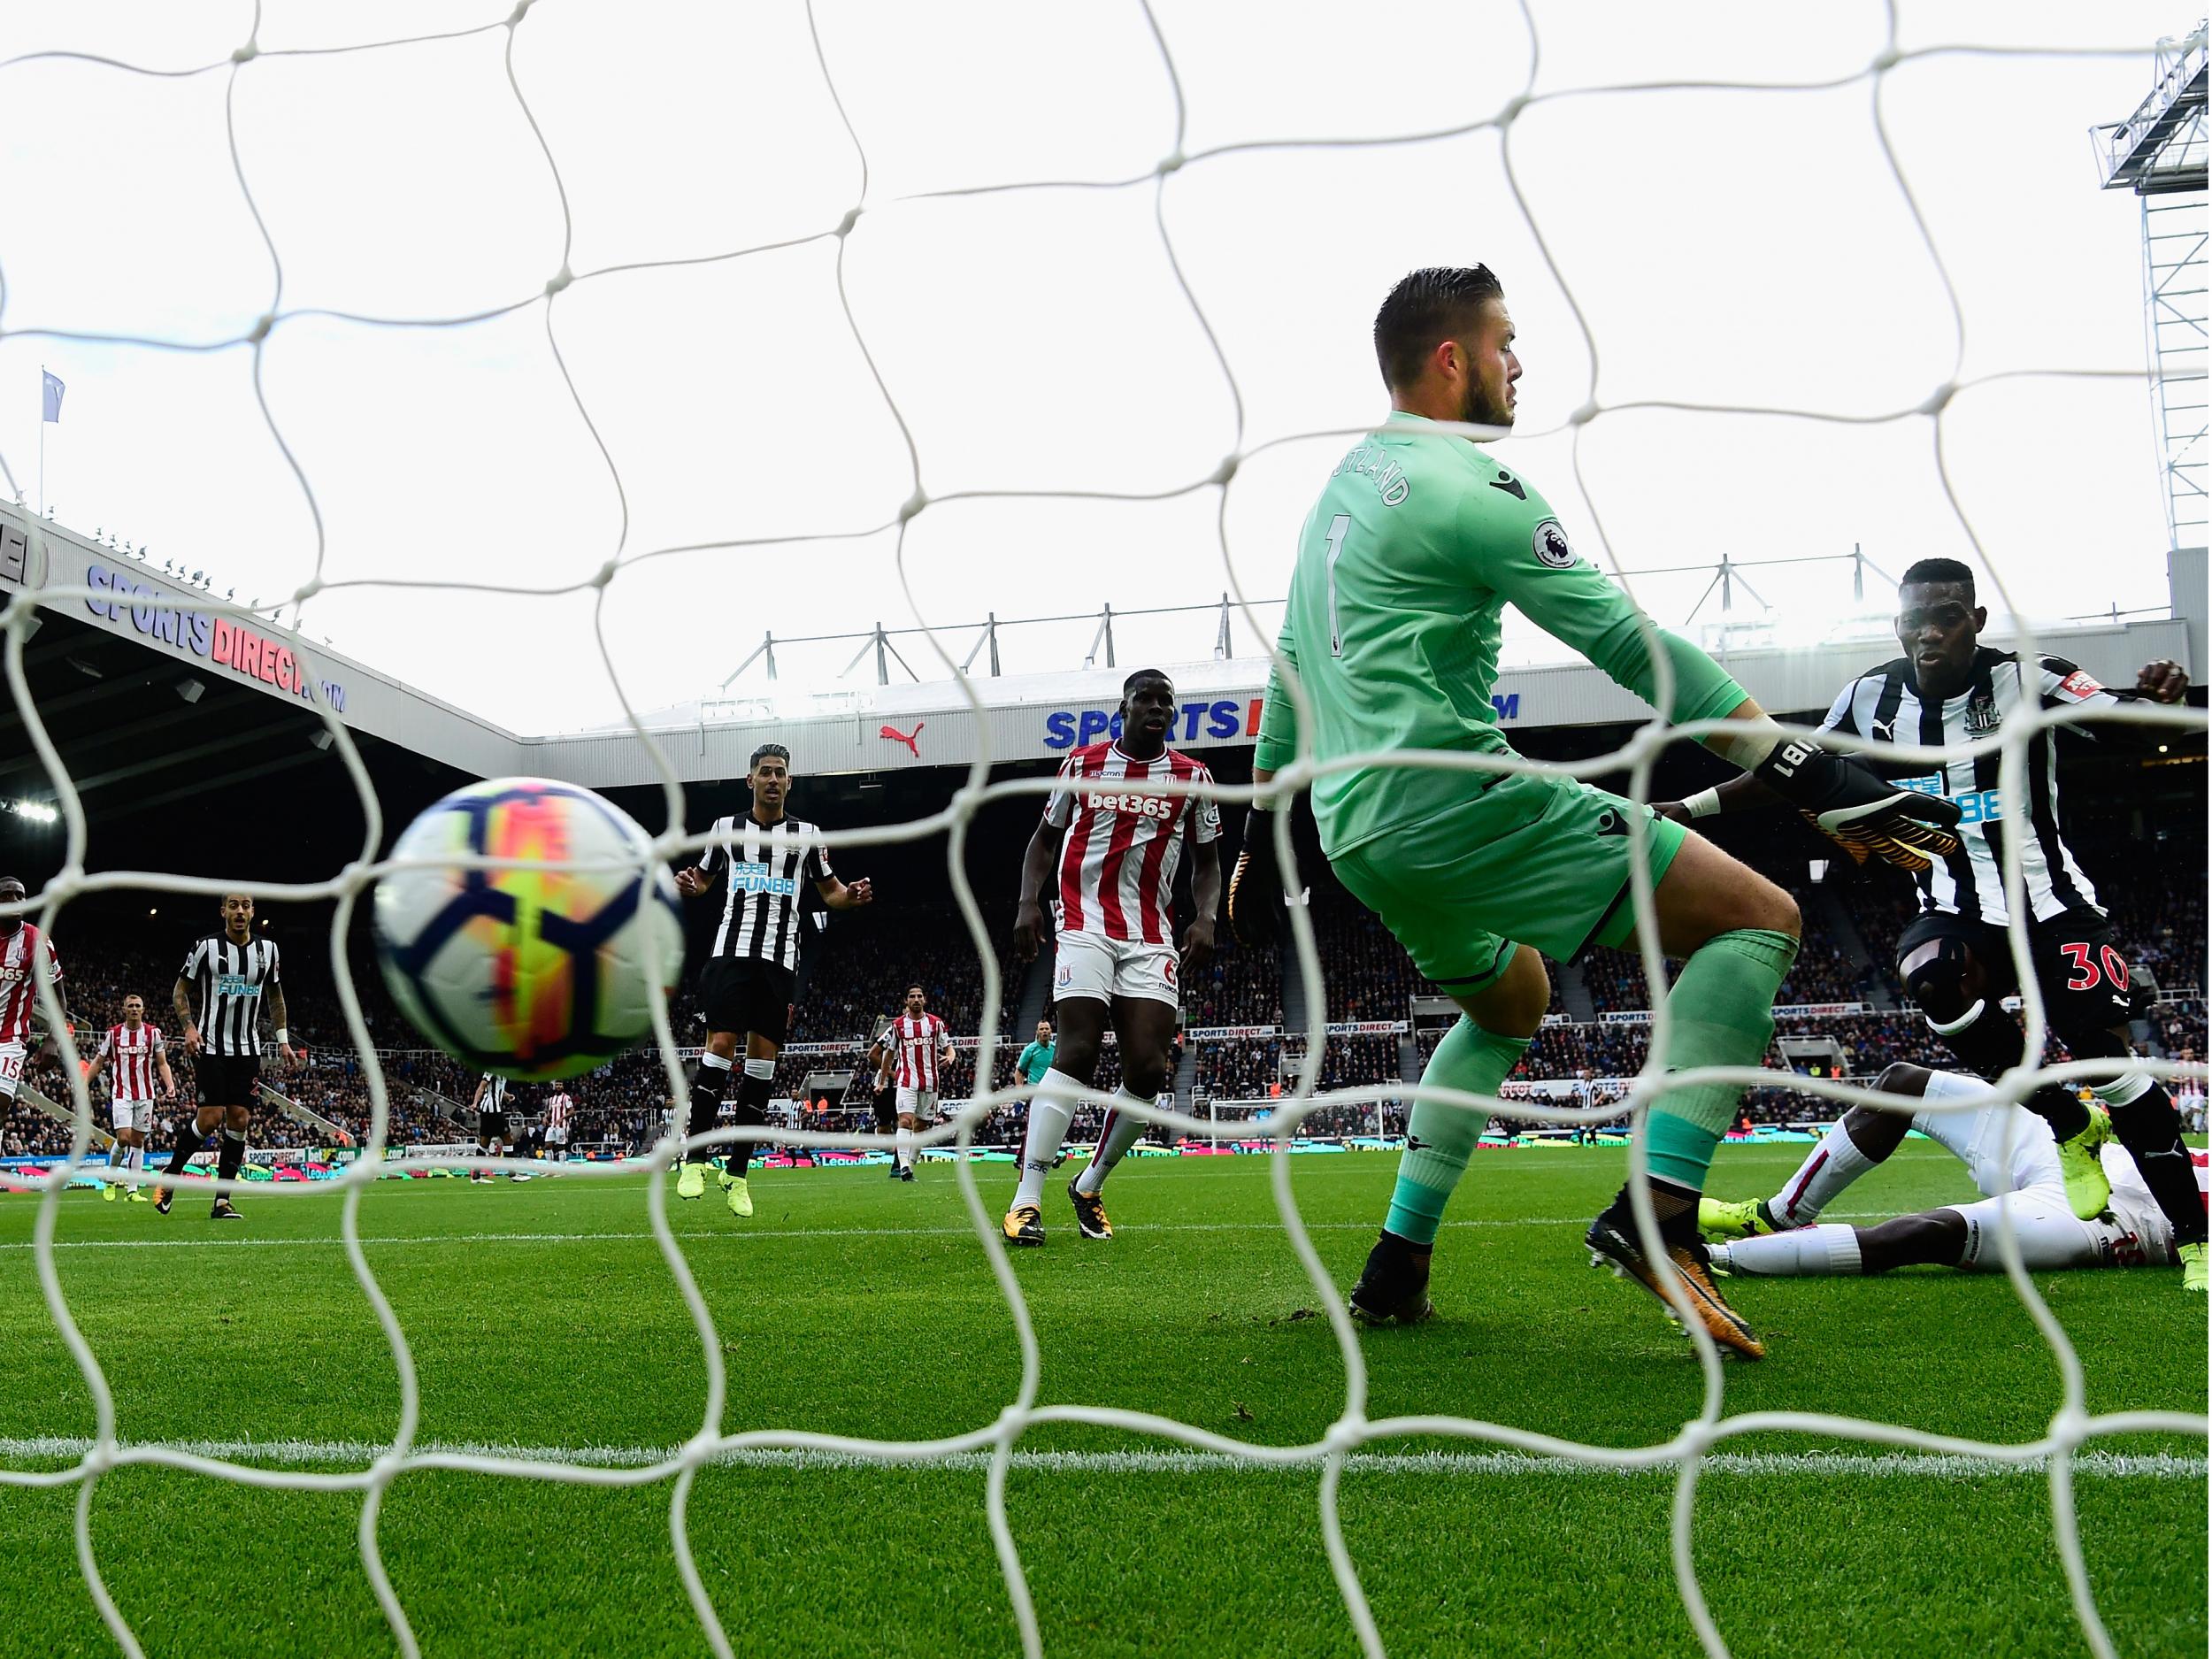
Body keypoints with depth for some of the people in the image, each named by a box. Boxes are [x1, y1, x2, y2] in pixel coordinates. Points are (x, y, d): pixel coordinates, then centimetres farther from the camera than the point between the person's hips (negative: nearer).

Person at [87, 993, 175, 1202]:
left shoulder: (153, 1033, 3)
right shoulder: (113, 1034, 2)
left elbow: (162, 1063, 7)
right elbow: (99, 1061, 10)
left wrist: (170, 1085, -9)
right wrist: (85, 1084, 0)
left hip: (145, 1094, 2)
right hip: (121, 1093, -2)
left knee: (138, 1141, 3)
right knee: (124, 1137, -15)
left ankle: (133, 1190, 6)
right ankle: (110, 1179, 9)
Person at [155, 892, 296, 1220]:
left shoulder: (267, 949, 7)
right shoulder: (206, 946, -5)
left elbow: (275, 996, 19)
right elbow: (180, 991, 2)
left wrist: (283, 1040, 12)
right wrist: (189, 1027, -13)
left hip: (248, 1049, 4)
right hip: (211, 1046, -4)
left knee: (240, 1120, -2)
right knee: (211, 1117, -13)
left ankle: (222, 1202, 2)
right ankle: (170, 1175, 11)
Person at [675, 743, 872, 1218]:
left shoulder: (806, 835, 11)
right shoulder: (726, 829, 11)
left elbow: (829, 891, 18)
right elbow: (704, 880, 22)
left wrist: (850, 896, -5)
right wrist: (688, 884, -2)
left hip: (780, 959, 1)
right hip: (732, 950, -1)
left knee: (763, 1059, -1)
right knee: (720, 1045, -14)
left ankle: (738, 1174, 4)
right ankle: (695, 1158, -6)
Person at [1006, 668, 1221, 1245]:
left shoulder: (1192, 777, 10)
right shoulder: (1083, 764, 8)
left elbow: (1206, 861, 17)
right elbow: (1045, 838, 16)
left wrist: (1205, 918, -1)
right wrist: (1027, 902, 1)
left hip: (1151, 937, 2)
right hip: (1085, 924, -2)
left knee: (1148, 1068, -9)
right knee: (1077, 1051, -18)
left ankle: (1089, 1187, 12)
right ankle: (1027, 1199, -20)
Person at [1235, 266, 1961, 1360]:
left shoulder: (1343, 483, 19)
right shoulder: (1464, 484, -9)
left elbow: (1290, 672, 25)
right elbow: (1632, 646, -14)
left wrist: (1264, 836, 33)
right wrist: (1808, 772, -15)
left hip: (1357, 833, 9)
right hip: (1453, 801, -9)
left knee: (1509, 1002, 32)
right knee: (1755, 919, -7)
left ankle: (1397, 1267, 24)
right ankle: (1659, 1209, -21)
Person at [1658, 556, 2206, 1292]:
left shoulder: (2025, 679, -10)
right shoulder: (1873, 697, 1)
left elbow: (2127, 730, -18)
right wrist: (1689, 809, 9)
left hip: (2052, 904, -2)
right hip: (1956, 912, 2)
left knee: (2108, 1056, -16)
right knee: (1933, 979, -32)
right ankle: (2072, 1130, -10)